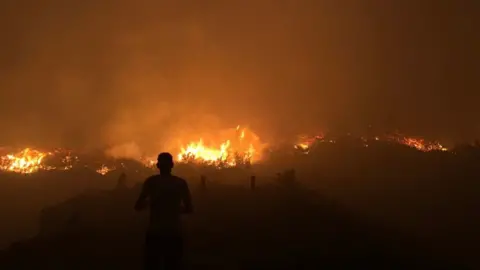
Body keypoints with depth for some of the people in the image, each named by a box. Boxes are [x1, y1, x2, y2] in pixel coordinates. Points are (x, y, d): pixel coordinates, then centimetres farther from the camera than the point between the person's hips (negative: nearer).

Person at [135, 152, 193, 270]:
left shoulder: (151, 181, -3)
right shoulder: (181, 183, 0)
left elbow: (138, 206, -3)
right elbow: (189, 209, 2)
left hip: (154, 234, -1)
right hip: (174, 235, 1)